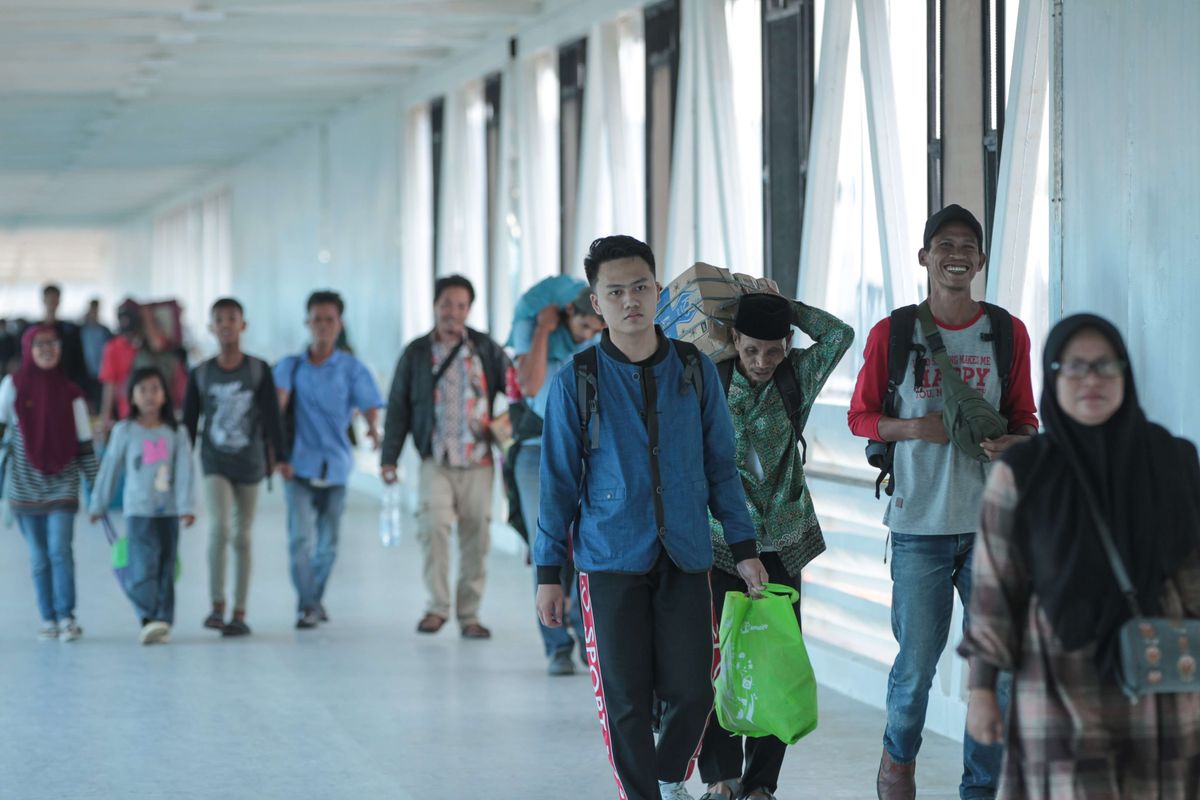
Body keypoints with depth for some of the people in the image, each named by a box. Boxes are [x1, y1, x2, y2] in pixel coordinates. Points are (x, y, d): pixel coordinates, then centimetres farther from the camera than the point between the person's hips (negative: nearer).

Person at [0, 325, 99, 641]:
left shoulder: (71, 392, 3)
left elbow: (84, 443, 7)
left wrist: (97, 484, 6)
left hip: (62, 483, 0)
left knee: (60, 549, -12)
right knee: (39, 556, 5)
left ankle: (66, 617, -10)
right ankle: (48, 619, 11)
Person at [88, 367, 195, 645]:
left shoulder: (176, 433, 4)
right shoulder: (125, 431, 1)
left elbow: (183, 471, -1)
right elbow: (110, 468, 7)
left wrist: (186, 507, -10)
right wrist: (98, 504, 12)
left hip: (169, 510, 2)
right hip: (139, 510, -2)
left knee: (166, 568, 6)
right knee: (145, 564, -15)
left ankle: (163, 621, 11)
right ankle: (149, 618, -22)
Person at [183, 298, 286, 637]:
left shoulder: (259, 370, -3)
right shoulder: (200, 374, 0)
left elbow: (272, 417, -4)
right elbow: (189, 422, 6)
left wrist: (278, 457, -10)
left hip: (249, 463, 0)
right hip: (215, 462, 0)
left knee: (242, 537, 7)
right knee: (219, 527, -19)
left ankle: (239, 613, 14)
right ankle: (217, 606, -14)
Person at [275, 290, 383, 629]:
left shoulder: (352, 369, 4)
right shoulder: (291, 366, 5)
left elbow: (370, 406, -7)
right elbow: (277, 406, -8)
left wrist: (373, 429, -30)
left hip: (335, 465, 1)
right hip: (299, 464, -1)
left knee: (328, 541, 10)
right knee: (301, 536, -14)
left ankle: (316, 598, 30)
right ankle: (306, 606, -11)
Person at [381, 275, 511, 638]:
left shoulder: (486, 349, 7)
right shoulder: (417, 353, 9)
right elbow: (398, 407, 10)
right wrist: (389, 457, 6)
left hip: (478, 461, 1)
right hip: (436, 461, -1)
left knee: (476, 537, 1)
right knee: (433, 526, -17)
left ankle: (469, 613, 12)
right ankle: (437, 605, -4)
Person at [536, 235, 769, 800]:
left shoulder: (695, 371, 3)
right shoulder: (576, 382, -2)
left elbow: (721, 466, 10)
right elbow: (558, 480, 2)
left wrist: (744, 548, 6)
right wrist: (549, 572, 0)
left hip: (685, 560, 2)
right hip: (611, 562, -2)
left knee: (691, 691, 1)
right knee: (625, 701, -1)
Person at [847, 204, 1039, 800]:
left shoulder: (1008, 333, 6)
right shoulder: (892, 334, 1)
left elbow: (1024, 417, 13)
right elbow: (861, 417, 6)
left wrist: (1012, 440, -10)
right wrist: (916, 426, -12)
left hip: (992, 521, 2)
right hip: (921, 524, -2)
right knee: (917, 660, 1)